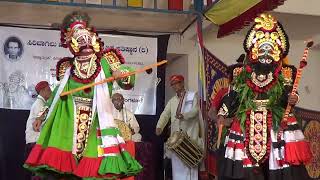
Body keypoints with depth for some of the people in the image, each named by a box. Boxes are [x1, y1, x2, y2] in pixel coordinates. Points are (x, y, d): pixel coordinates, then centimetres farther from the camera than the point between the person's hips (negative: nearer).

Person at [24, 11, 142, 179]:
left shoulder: (106, 60, 8)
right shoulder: (67, 66, 12)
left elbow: (128, 81, 3)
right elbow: (57, 94, 19)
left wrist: (122, 74, -19)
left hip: (96, 119, -1)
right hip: (69, 120, 2)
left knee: (95, 164, -7)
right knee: (62, 162, -2)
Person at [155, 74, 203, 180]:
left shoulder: (192, 96, 7)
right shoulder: (172, 101, 18)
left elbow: (195, 110, -8)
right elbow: (165, 114, 6)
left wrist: (184, 115, -27)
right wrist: (159, 126, -12)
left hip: (190, 134, -4)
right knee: (176, 161, 1)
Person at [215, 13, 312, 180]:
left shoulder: (285, 74, 5)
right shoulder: (241, 74, 8)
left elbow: (288, 95, -7)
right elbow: (232, 96, 6)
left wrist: (292, 98, -29)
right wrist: (222, 114, -3)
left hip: (277, 122, -1)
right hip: (246, 124, 1)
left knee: (278, 164, -3)